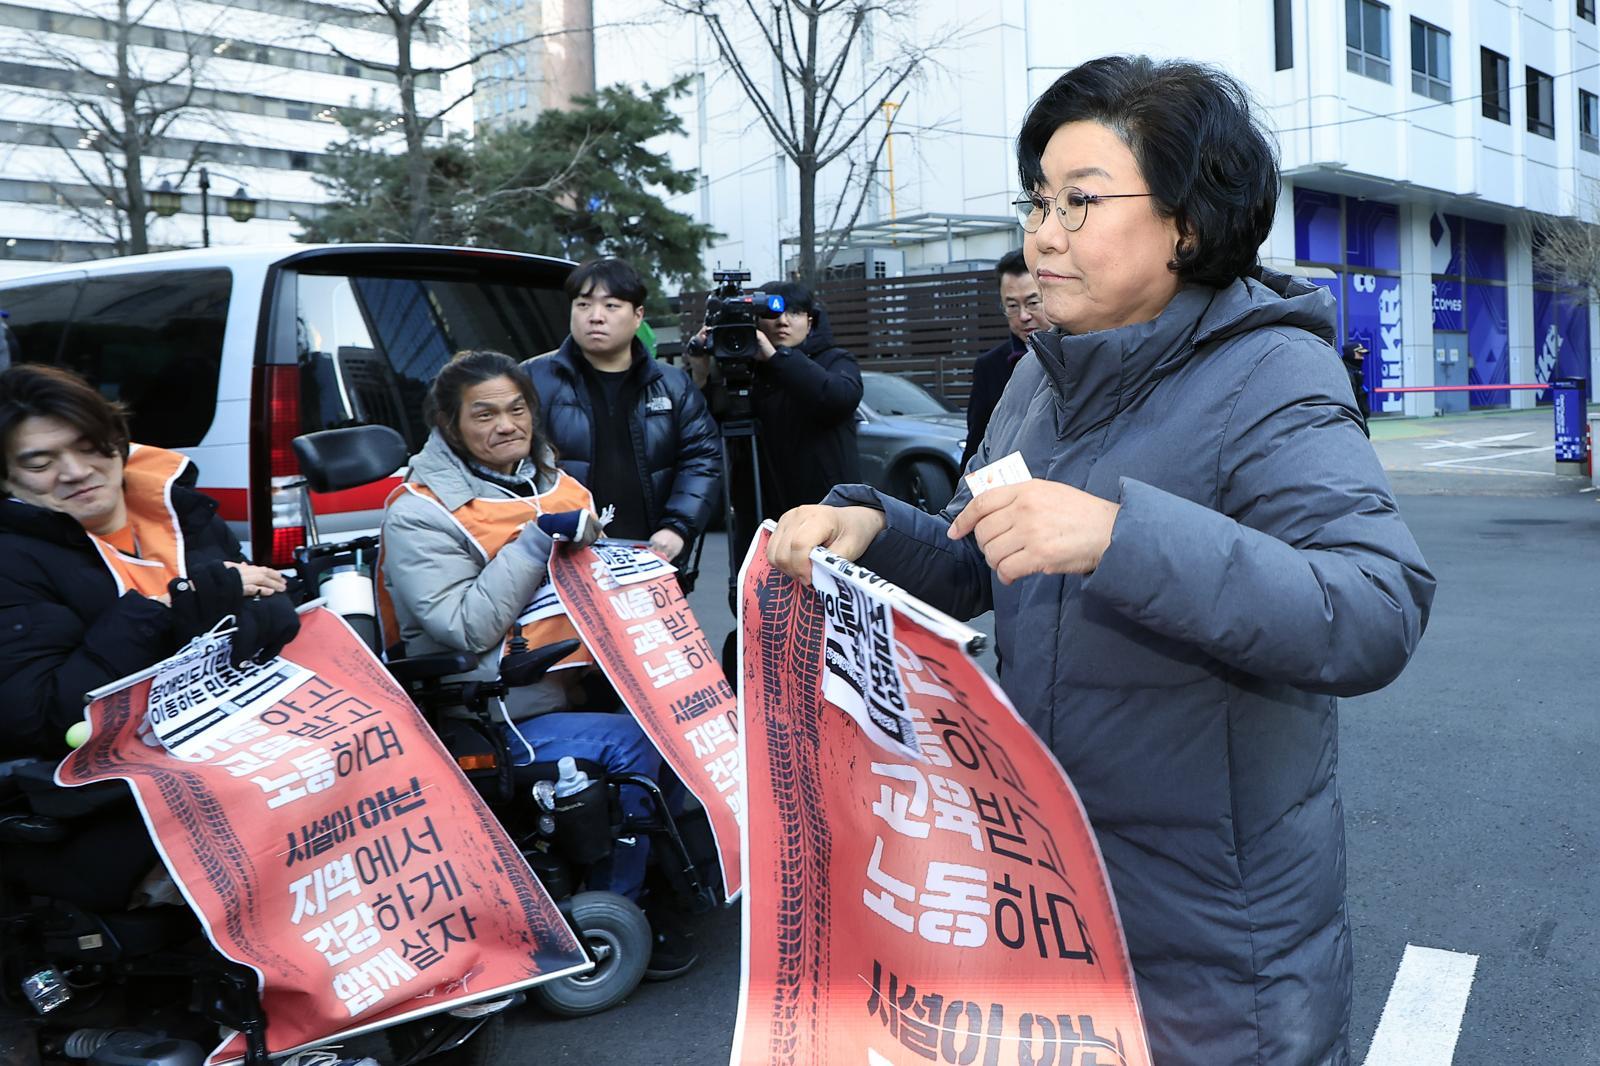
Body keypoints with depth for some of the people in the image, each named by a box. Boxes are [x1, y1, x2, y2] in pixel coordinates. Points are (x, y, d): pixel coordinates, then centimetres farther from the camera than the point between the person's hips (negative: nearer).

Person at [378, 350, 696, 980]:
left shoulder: (551, 481, 12)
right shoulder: (419, 513, -8)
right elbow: (468, 628, -19)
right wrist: (536, 541, -20)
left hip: (574, 683, 7)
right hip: (497, 719, -7)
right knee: (632, 744, -24)